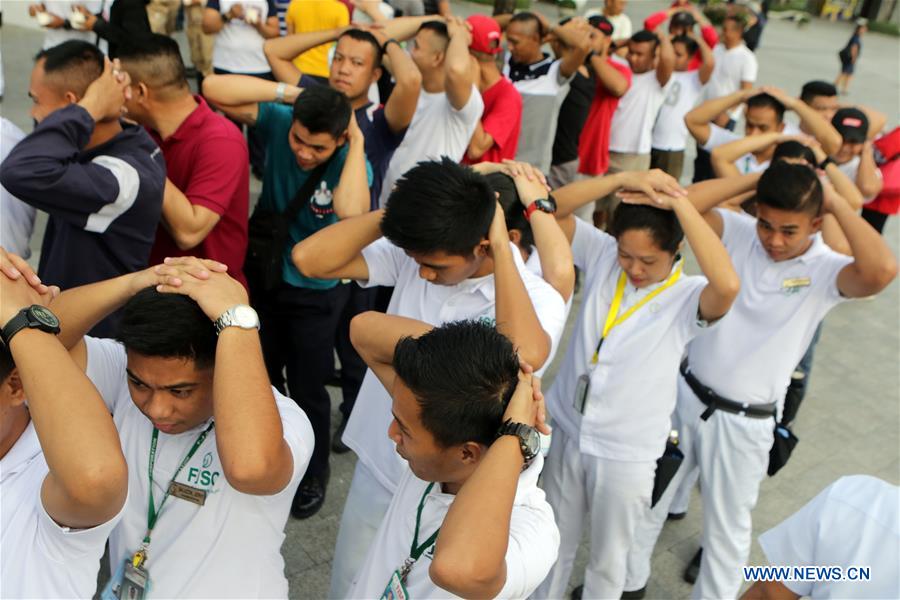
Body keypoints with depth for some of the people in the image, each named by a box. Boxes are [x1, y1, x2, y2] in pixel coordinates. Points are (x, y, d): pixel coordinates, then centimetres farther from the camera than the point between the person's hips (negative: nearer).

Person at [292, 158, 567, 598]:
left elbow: (525, 355, -45)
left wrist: (502, 249, -34)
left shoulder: (537, 298, -22)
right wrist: (397, 210, -24)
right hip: (377, 469, 4)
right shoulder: (411, 255, -13)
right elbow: (309, 259, -21)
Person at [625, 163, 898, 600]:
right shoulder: (739, 233, -7)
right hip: (685, 395, 3)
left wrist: (837, 202, -24)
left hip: (744, 423, -3)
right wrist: (755, 180, -19)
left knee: (727, 528, 17)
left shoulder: (826, 271, -14)